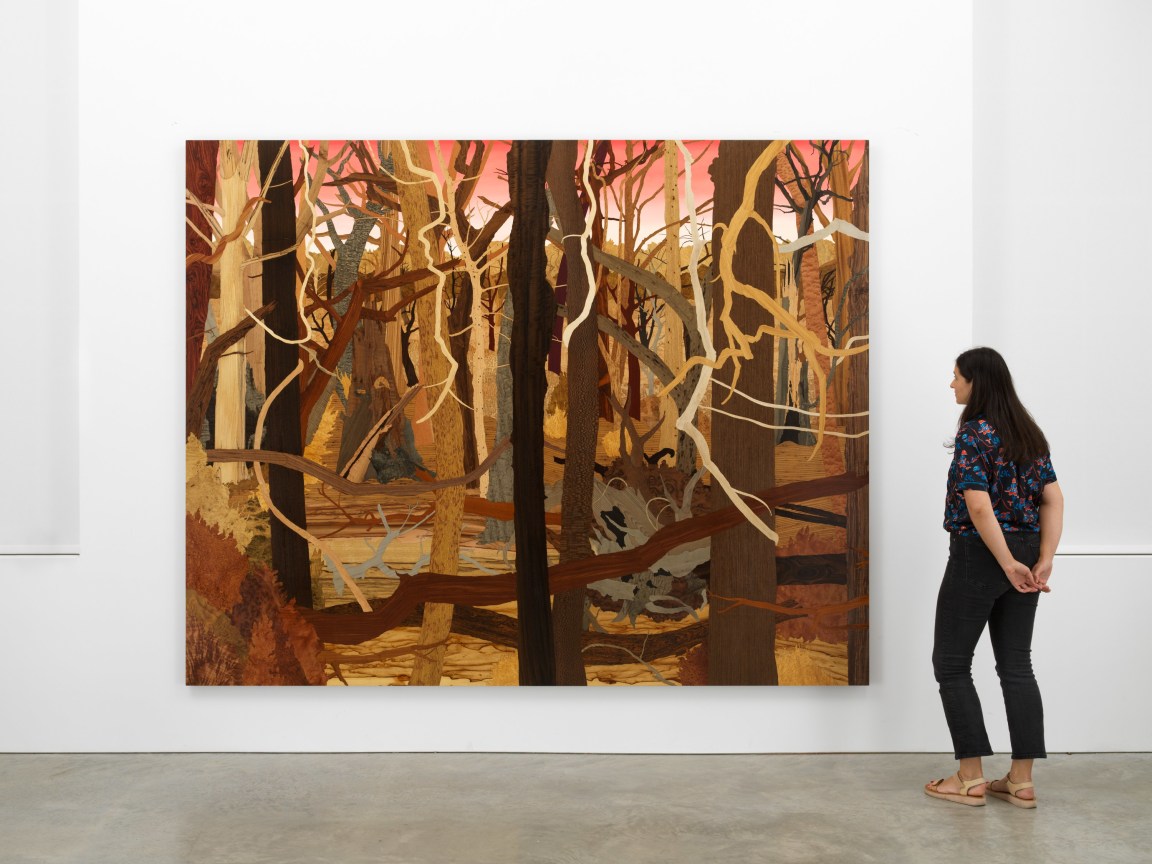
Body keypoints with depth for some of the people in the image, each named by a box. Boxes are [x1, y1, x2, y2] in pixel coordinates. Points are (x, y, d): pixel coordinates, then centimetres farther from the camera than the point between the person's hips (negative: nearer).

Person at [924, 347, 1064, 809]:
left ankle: (971, 779, 6)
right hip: (1025, 552, 8)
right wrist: (1044, 561, -1)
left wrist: (1007, 563, -15)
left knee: (951, 663, 4)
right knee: (1016, 665, 10)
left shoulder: (973, 433, -13)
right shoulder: (1029, 432, 10)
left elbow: (979, 506, -22)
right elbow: (1053, 500, 5)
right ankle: (1021, 781, 11)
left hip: (979, 554, -7)